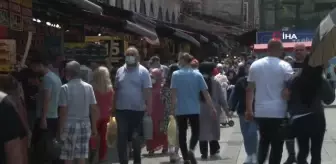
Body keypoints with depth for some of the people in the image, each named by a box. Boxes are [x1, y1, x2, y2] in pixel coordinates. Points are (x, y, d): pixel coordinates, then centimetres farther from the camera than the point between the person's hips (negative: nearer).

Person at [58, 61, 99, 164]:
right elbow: (94, 109, 4)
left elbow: (63, 111, -11)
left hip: (70, 125, -3)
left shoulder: (65, 88, -8)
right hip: (84, 125, 4)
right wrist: (94, 127, 12)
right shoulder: (88, 87, 3)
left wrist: (61, 129, -5)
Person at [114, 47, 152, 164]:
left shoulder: (143, 71, -4)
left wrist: (149, 107, -13)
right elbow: (116, 90, 12)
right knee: (122, 138, 3)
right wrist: (113, 106, 9)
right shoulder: (120, 71, 8)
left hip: (137, 110, -3)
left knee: (136, 138, 7)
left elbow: (147, 91, -7)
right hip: (121, 110, 3)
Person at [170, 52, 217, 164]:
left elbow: (173, 93, -10)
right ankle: (191, 150, -14)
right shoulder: (197, 74, -1)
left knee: (182, 133, 10)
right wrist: (212, 108, -1)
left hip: (181, 109, -1)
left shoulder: (176, 74, -6)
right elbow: (205, 93, -4)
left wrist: (173, 108, -4)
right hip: (194, 109, 1)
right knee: (195, 132, 13)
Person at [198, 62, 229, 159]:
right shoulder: (215, 82, -3)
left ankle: (204, 153, 3)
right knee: (213, 131, 11)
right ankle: (214, 152, 11)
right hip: (213, 110, 0)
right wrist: (226, 109, 8)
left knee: (202, 131, 4)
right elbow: (221, 97, 0)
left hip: (200, 110, 0)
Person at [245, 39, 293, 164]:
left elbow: (250, 89, 6)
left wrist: (249, 109, 12)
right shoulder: (285, 66, -7)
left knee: (264, 140, 22)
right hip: (278, 112, -4)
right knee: (277, 144, 5)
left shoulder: (255, 65, 4)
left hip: (260, 112, 4)